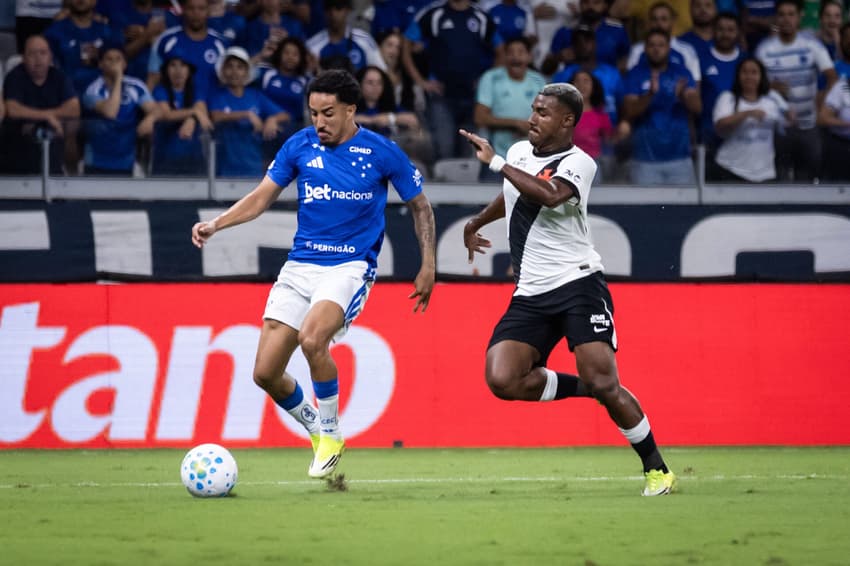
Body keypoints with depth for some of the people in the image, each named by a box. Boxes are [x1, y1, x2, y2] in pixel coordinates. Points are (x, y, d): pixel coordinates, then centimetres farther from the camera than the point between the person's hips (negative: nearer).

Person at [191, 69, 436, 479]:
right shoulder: (300, 146, 3)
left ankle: (331, 434, -10)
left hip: (350, 266, -4)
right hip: (300, 265, 4)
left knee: (312, 338, -33)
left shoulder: (381, 152, -4)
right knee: (265, 373, -5)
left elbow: (419, 206, 8)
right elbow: (262, 197, 8)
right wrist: (216, 224, -8)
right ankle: (315, 429, 23)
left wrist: (427, 267, 4)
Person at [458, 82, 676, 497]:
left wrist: (494, 162, -25)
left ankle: (656, 468, 1)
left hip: (578, 283, -6)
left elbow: (550, 195, -31)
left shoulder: (579, 163, -8)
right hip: (530, 295, 6)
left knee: (603, 384, -17)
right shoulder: (519, 152, 14)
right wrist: (476, 223, 49)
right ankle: (581, 388, 9)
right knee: (502, 380, -16)